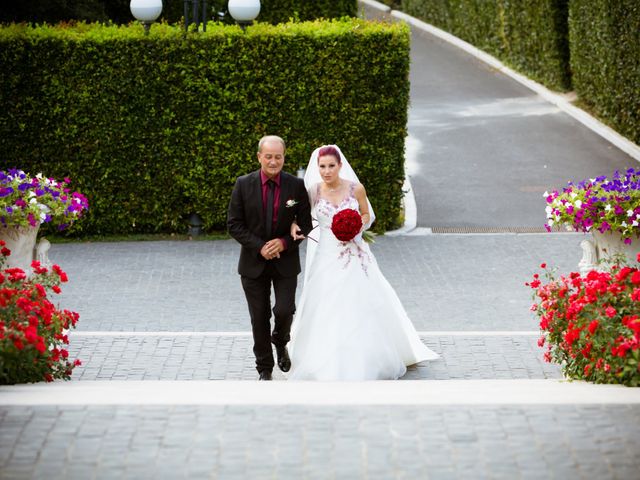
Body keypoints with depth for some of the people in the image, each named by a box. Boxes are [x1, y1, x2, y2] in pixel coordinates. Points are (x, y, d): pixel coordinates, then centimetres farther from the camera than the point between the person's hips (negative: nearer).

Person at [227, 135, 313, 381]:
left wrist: (285, 243, -16)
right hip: (254, 263, 0)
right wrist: (259, 247, -15)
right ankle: (264, 368, 21)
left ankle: (281, 342, 24)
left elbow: (305, 223, 0)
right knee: (259, 318, 6)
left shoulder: (296, 186, -5)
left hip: (286, 261, 0)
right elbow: (234, 224, -5)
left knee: (285, 310, -11)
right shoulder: (244, 184, -5)